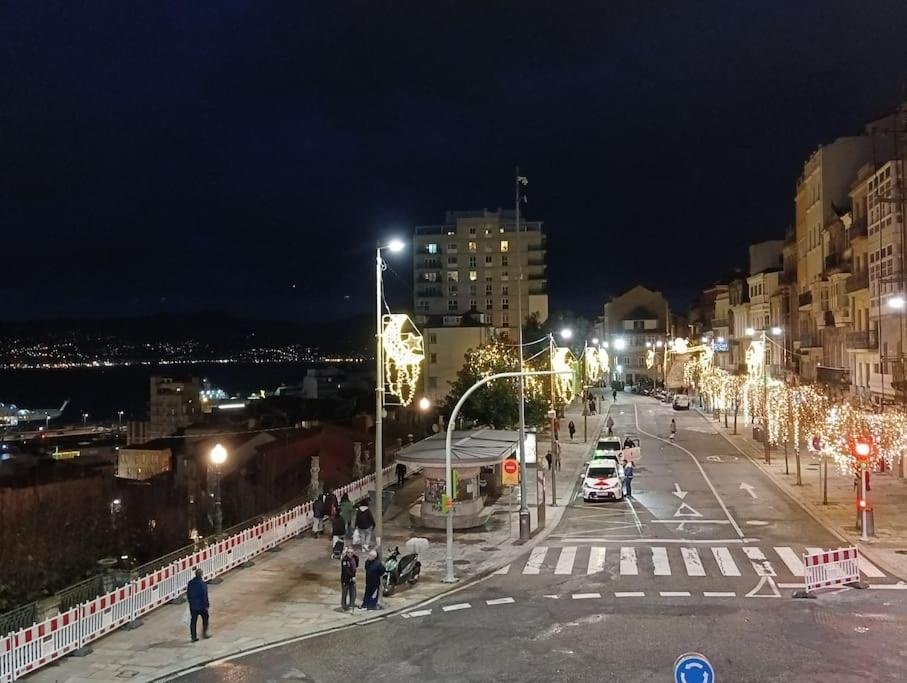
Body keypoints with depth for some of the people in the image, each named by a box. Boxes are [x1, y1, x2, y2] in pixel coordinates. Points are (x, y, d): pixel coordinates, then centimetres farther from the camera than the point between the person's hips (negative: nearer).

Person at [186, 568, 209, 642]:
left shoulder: (190, 583, -1)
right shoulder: (203, 584, -20)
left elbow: (188, 594, 8)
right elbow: (205, 596, -18)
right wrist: (206, 605, -9)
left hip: (192, 606, 5)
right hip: (201, 605, -5)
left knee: (193, 621, 11)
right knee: (205, 619, 16)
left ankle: (194, 637, 15)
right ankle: (204, 633, 18)